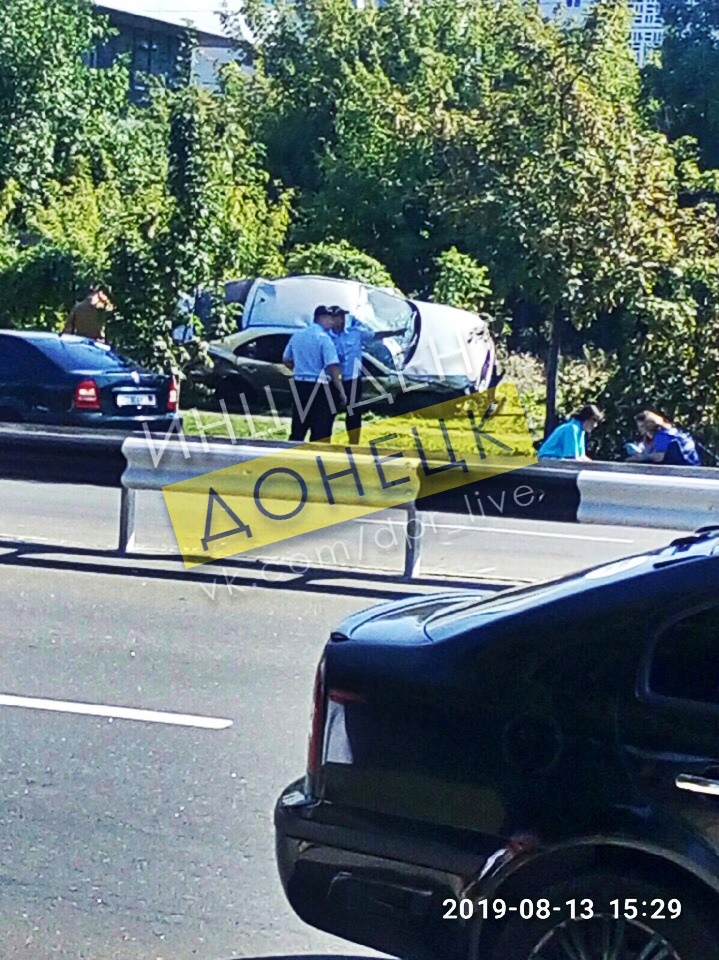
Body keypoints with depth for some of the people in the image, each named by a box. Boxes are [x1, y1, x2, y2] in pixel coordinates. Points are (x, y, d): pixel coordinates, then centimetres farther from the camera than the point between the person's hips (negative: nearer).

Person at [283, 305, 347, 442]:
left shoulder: (297, 335, 9)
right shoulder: (324, 338, -12)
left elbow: (286, 360, 19)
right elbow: (333, 366, -19)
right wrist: (341, 391, -15)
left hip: (299, 385, 7)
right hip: (319, 387, -7)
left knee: (298, 430, 13)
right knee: (320, 431, -2)